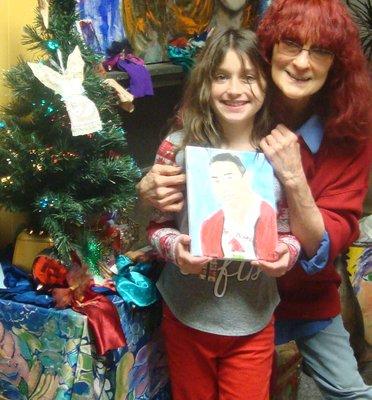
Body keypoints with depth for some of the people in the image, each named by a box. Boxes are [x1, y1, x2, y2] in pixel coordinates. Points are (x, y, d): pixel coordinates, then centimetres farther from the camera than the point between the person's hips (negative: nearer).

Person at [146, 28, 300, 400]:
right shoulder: (178, 147, -10)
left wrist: (287, 252, -19)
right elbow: (157, 223, -2)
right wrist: (174, 247, -23)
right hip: (188, 315, 0)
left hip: (253, 321, 1)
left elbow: (290, 227, 3)